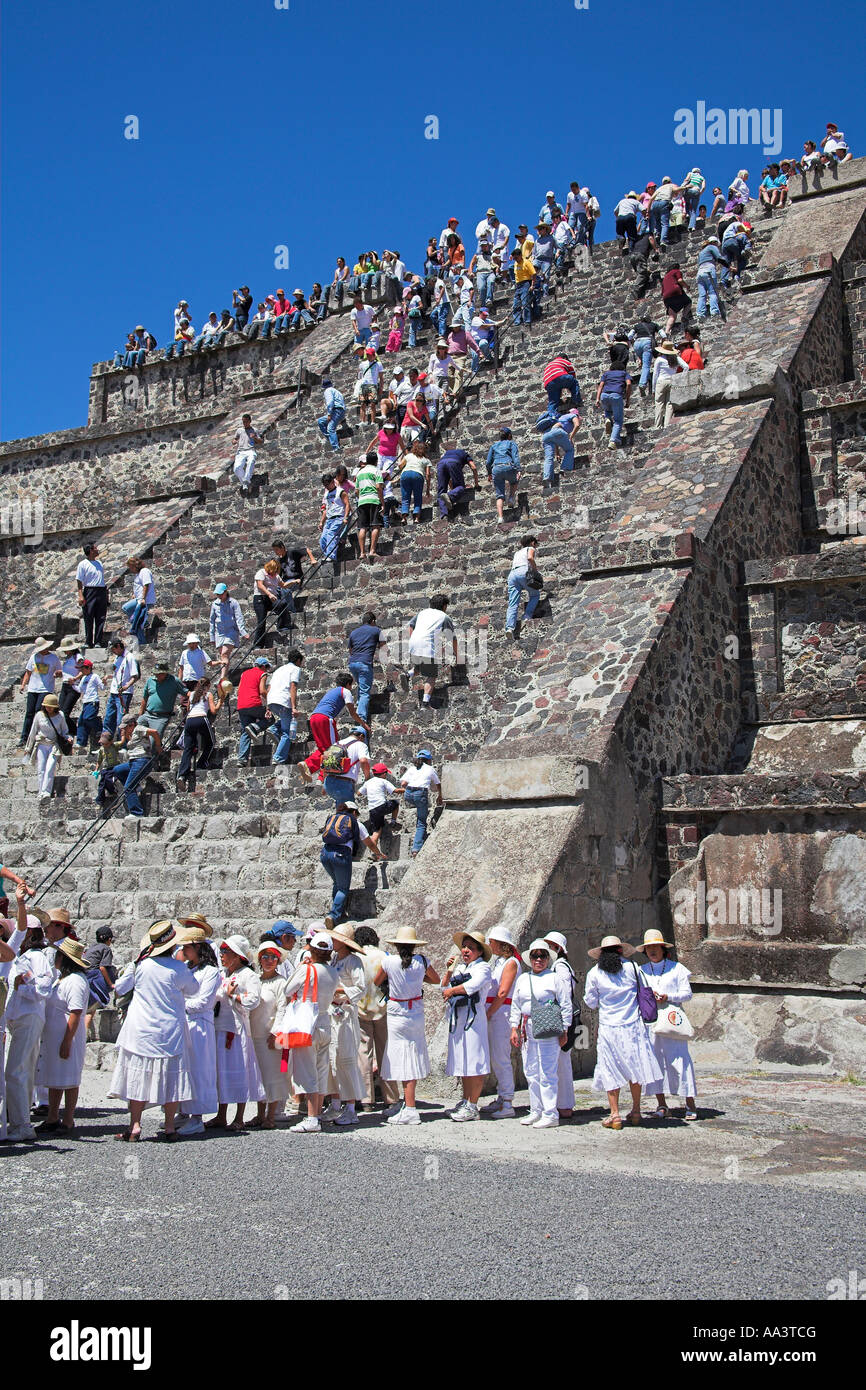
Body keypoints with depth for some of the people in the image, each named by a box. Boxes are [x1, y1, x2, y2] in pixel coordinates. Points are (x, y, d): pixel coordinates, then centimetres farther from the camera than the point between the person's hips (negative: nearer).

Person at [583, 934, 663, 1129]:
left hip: (608, 1028, -1)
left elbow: (591, 1003, 6)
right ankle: (635, 1111, 19)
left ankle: (614, 1114, 2)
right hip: (632, 1026, 1)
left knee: (610, 1071, 4)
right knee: (634, 1067, 12)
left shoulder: (594, 973, -1)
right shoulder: (632, 968, 0)